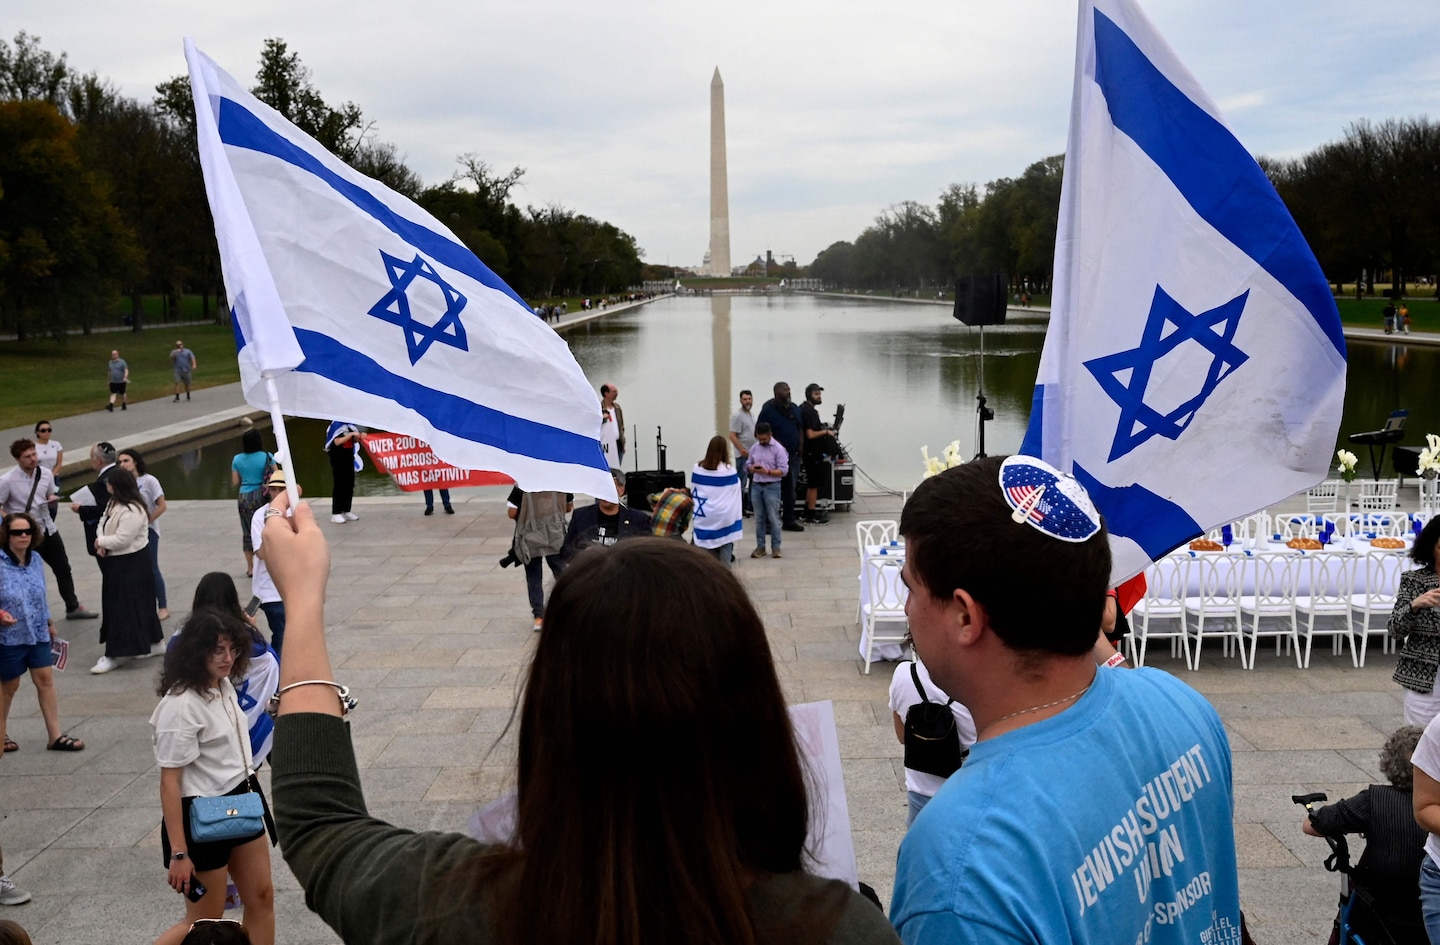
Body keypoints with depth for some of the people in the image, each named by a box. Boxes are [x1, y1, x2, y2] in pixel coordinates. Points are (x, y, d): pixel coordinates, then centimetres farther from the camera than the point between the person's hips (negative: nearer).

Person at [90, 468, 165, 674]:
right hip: (117, 563, 11)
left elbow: (121, 540, -27)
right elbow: (104, 524, 11)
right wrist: (102, 544, -8)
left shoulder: (132, 511, -25)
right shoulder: (114, 504, 9)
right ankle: (155, 643, 29)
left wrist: (100, 541, -11)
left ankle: (116, 654, 1)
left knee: (125, 608, -4)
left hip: (131, 564, -11)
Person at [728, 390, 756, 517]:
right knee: (741, 483, -6)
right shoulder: (737, 415, -12)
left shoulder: (752, 415, 14)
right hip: (743, 455, -9)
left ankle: (750, 507, 21)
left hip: (753, 455, 9)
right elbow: (732, 436, -17)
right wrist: (742, 450, -24)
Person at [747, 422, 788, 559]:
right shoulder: (754, 448, 8)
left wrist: (767, 472, -23)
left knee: (773, 518, -1)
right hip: (756, 486, 5)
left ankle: (776, 547, 6)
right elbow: (748, 465, 15)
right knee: (759, 518, 9)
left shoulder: (778, 449, -7)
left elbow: (783, 470, -11)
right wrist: (752, 468, -9)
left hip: (772, 487, -5)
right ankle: (760, 546, 15)